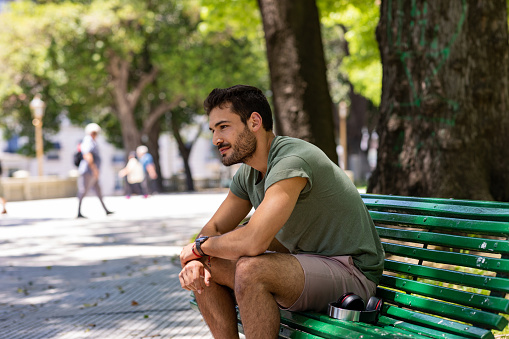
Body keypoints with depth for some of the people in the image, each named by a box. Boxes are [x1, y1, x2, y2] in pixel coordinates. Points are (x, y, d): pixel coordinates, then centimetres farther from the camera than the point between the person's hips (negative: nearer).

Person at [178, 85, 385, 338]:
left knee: (250, 269, -33)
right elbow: (215, 228, 12)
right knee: (204, 270, -2)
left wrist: (200, 246, -15)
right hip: (304, 265, 9)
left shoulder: (292, 161, -25)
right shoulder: (248, 174, 6)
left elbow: (253, 241, -34)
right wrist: (195, 260, -12)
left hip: (350, 273, -9)